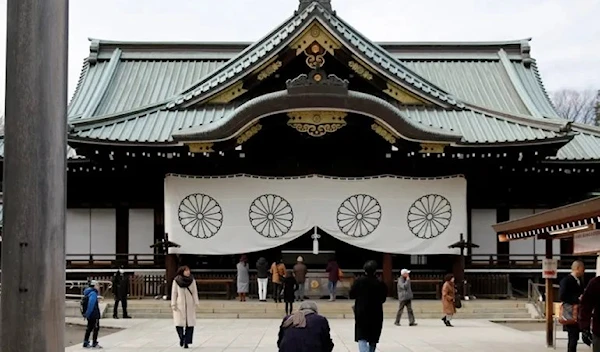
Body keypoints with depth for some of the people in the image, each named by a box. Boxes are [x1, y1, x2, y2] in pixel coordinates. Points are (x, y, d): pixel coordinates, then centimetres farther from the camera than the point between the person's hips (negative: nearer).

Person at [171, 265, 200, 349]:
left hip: (190, 305, 1)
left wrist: (196, 303, -3)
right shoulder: (176, 281, -4)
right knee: (179, 324, -6)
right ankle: (181, 337, 17)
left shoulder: (192, 280, -1)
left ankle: (186, 342, 5)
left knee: (190, 324, -4)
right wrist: (173, 304, -4)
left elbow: (194, 292, 2)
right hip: (179, 305, -1)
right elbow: (174, 293, 0)